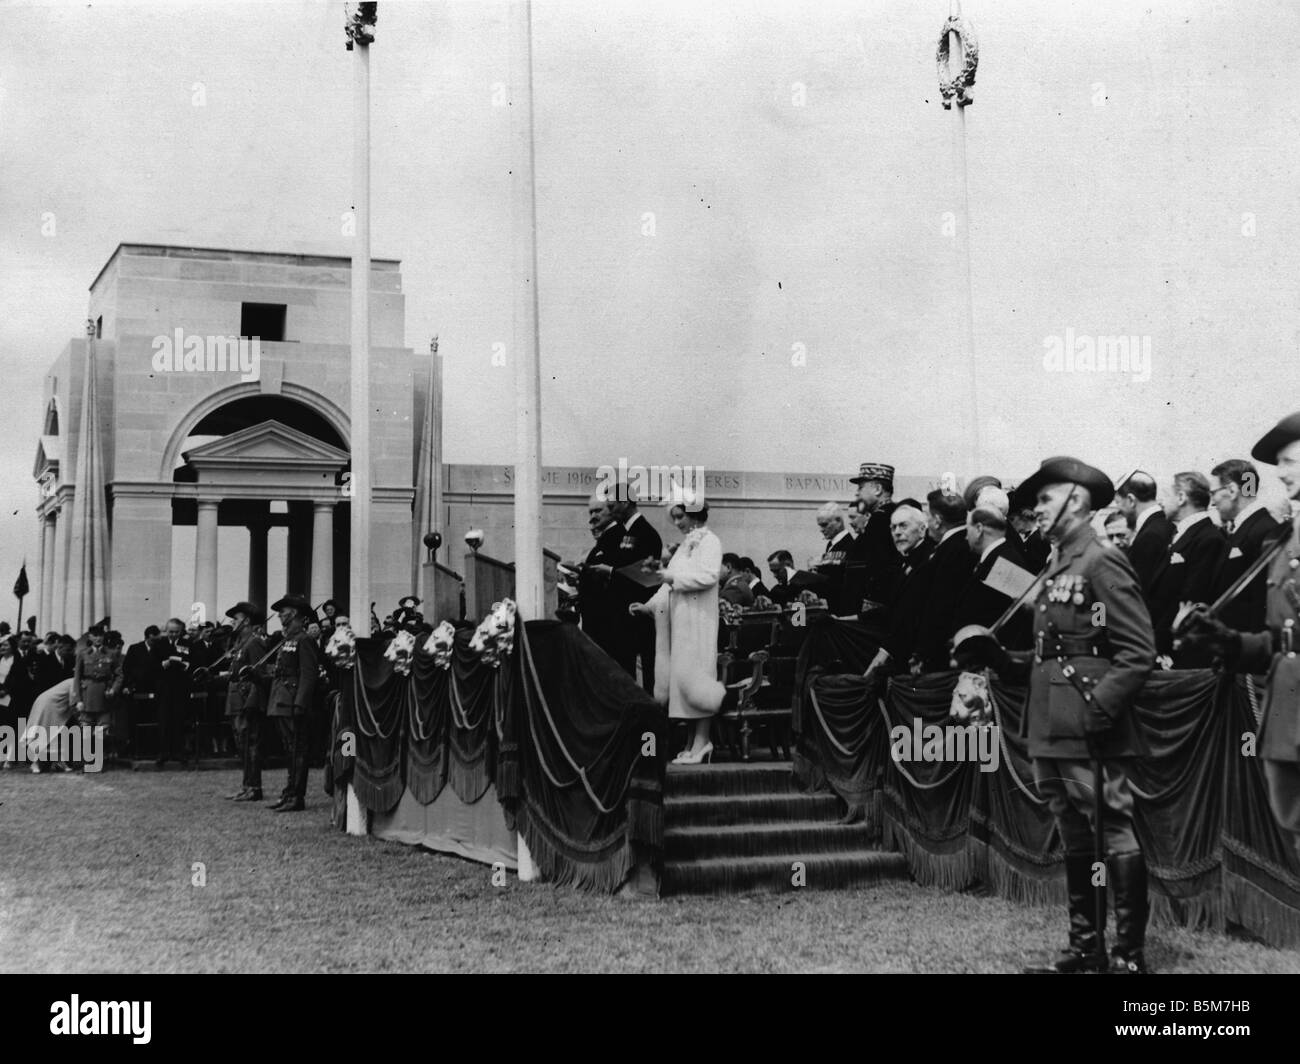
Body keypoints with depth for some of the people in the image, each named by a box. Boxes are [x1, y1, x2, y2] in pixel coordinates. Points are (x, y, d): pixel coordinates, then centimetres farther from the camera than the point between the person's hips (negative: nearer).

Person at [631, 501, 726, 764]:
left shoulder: (709, 542, -5)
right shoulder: (685, 545, 20)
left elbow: (708, 576, -19)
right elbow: (672, 585, 19)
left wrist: (674, 578, -14)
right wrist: (649, 606, 9)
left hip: (698, 621, -8)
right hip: (680, 620, 8)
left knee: (694, 674, -9)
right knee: (683, 676, 5)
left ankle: (702, 741, -7)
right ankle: (694, 742, 7)